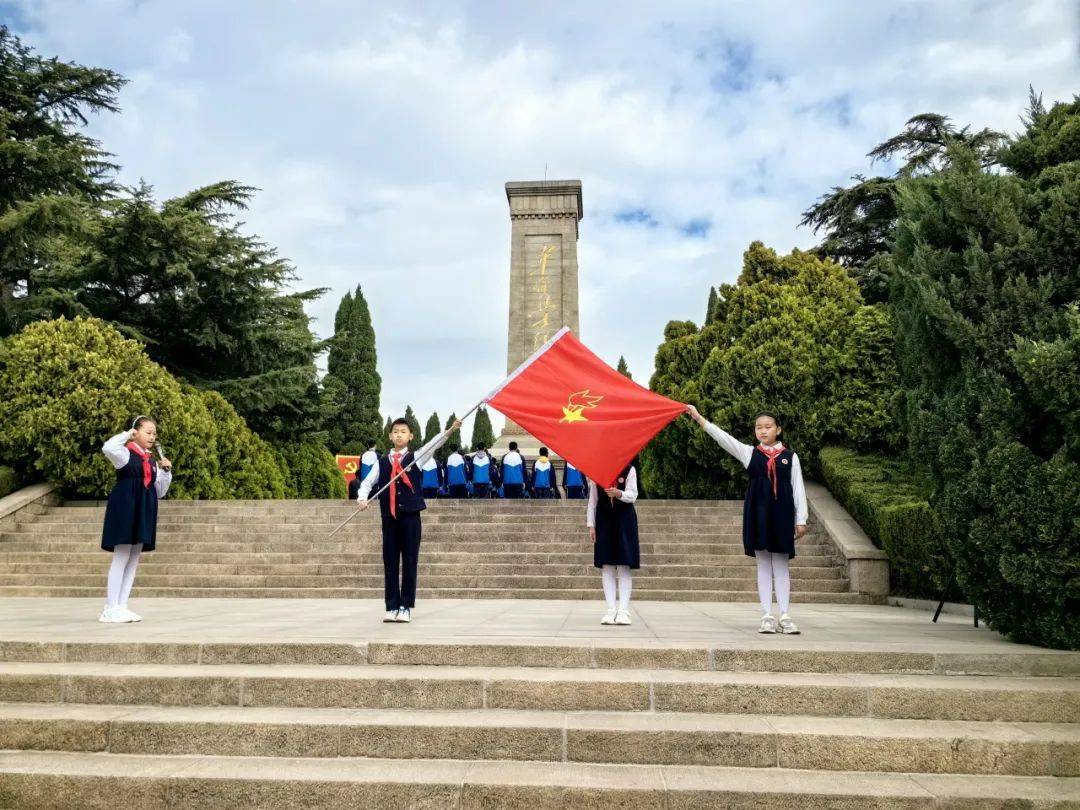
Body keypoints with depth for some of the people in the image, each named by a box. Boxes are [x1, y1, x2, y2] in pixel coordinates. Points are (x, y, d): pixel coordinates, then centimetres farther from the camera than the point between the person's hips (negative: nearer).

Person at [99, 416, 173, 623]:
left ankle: (121, 607, 14)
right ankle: (110, 609, -1)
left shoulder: (152, 462, 16)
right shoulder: (126, 453, -4)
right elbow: (108, 448, -28)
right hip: (125, 509, -7)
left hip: (143, 513, 7)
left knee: (134, 560, 8)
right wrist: (127, 434, -13)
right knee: (121, 558, -7)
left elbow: (160, 492, 19)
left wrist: (166, 471, 4)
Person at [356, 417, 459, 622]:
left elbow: (434, 444, -11)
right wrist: (362, 498, -11)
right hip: (389, 517, 2)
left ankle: (406, 607, 9)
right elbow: (367, 482, 10)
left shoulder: (416, 458, 4)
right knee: (390, 563, 5)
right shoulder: (382, 462, 10)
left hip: (410, 516, -2)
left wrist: (451, 430, -27)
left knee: (409, 563, 1)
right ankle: (391, 607, 12)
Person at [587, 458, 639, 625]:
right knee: (606, 566, 0)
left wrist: (619, 493, -30)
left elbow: (632, 495, -9)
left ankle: (623, 610, -3)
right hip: (604, 521, 2)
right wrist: (591, 525, 2)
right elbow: (592, 500, 7)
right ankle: (611, 610, 3)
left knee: (624, 566, -5)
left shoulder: (629, 470, 0)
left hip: (624, 520, -2)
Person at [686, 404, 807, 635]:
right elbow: (722, 437, -3)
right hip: (757, 512, 0)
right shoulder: (749, 453, 6)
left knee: (781, 564, 4)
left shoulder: (790, 456, 6)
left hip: (782, 513, 0)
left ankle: (784, 616, 8)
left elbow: (798, 489, 5)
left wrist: (801, 520, 1)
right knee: (763, 564, 4)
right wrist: (698, 418, -12)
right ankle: (767, 616, 8)